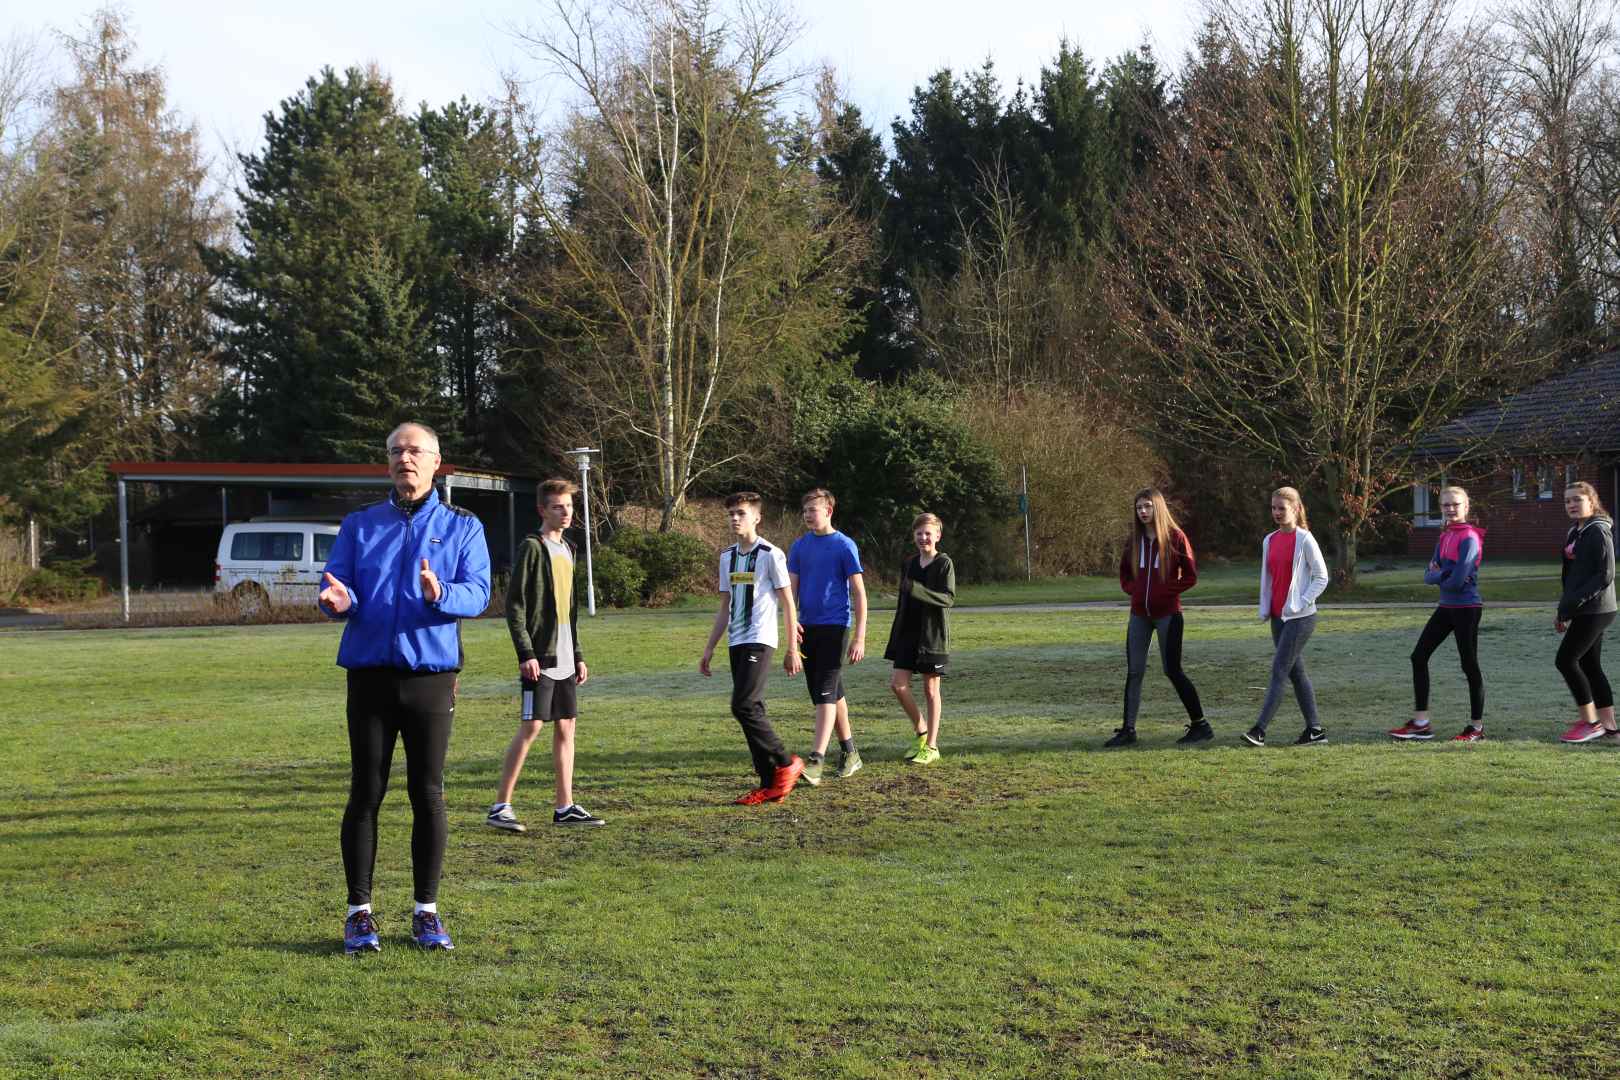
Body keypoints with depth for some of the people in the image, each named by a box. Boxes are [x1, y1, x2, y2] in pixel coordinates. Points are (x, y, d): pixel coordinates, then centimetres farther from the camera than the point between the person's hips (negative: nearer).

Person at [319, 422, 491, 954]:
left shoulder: (462, 527, 8)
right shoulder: (359, 525, 13)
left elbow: (478, 594, -5)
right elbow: (333, 585, 4)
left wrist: (440, 594, -26)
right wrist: (339, 600, -21)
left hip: (432, 674, -1)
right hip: (369, 674, 1)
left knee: (428, 794, 2)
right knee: (366, 793, 1)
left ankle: (427, 911, 11)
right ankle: (359, 913, 9)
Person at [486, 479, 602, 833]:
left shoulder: (567, 549, 16)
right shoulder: (532, 547, -8)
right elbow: (514, 604, -13)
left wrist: (578, 655, 19)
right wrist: (526, 653, -18)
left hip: (564, 659, 8)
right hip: (540, 657, -8)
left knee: (566, 727, 8)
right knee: (531, 726, -9)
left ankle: (565, 806, 13)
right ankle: (500, 807, -3)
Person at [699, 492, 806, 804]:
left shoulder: (770, 555, -5)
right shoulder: (728, 557, 15)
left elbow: (788, 604, -4)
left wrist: (792, 649, -6)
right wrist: (709, 649, 17)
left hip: (760, 641, -7)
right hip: (736, 643, 7)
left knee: (743, 705, -18)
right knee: (752, 710, 5)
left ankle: (786, 763, -3)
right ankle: (769, 784, 9)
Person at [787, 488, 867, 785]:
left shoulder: (844, 546, -6)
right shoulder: (799, 546, 10)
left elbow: (859, 594, -5)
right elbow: (791, 588, 9)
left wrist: (859, 637, -10)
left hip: (834, 627, -6)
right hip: (808, 627, 6)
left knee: (825, 693, -13)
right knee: (833, 693, 14)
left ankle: (816, 761, -19)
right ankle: (849, 752, 27)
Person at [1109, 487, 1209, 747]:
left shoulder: (1175, 537, -6)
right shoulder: (1134, 540, 8)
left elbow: (1190, 575, -5)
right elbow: (1124, 573, 20)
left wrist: (1167, 590, -13)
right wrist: (1134, 589, 2)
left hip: (1167, 614, -5)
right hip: (1139, 614, 5)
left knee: (1172, 670, -4)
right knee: (1134, 672, 5)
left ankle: (1200, 725, 7)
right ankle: (1128, 729, 11)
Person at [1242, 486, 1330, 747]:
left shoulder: (1304, 539, -9)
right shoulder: (1269, 541, 10)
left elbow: (1321, 577, -8)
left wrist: (1301, 602, -14)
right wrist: (1264, 608, 7)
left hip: (1300, 617, -7)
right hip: (1278, 616, 7)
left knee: (1279, 671, -11)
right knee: (1296, 672, 9)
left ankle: (1259, 730, -15)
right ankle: (1315, 730, 15)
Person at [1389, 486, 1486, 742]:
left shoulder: (1469, 538, -14)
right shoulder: (1444, 537, 11)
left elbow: (1458, 581, -22)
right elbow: (1428, 576, 8)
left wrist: (1437, 575, -3)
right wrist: (1443, 574, -13)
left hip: (1466, 608, -9)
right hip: (1446, 606, 9)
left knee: (1469, 665, -1)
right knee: (1419, 656, 6)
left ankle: (1477, 727, 10)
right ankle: (1421, 723, 11)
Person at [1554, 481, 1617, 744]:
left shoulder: (1598, 532, -13)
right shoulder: (1575, 533, 14)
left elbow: (1605, 576, -19)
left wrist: (1573, 603, -22)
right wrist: (1564, 610, 15)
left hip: (1595, 611, -9)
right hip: (1585, 611, 9)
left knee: (1566, 660, -9)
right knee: (1590, 665, 10)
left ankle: (1590, 722, -1)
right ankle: (1608, 725, 14)